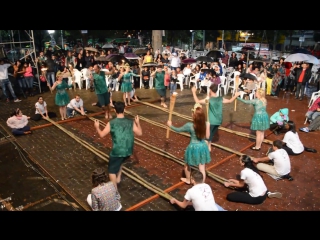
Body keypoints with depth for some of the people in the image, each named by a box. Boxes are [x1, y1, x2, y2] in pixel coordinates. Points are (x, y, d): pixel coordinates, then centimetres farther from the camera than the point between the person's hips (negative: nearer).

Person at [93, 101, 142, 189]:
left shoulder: (111, 123, -10)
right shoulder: (131, 122, -3)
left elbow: (102, 135, -4)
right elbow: (140, 133, 3)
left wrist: (97, 127, 16)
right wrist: (138, 123, 18)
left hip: (117, 151, -4)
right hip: (128, 151, 5)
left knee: (112, 170, 13)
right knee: (119, 162, 36)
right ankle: (118, 178, 45)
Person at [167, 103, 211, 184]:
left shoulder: (189, 125, -22)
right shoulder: (206, 124, -13)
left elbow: (178, 130, -6)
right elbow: (207, 137, -5)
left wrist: (170, 125, 11)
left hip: (193, 148, -2)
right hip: (202, 147, 3)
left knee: (187, 164, 26)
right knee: (202, 168, 14)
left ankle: (188, 180, 48)